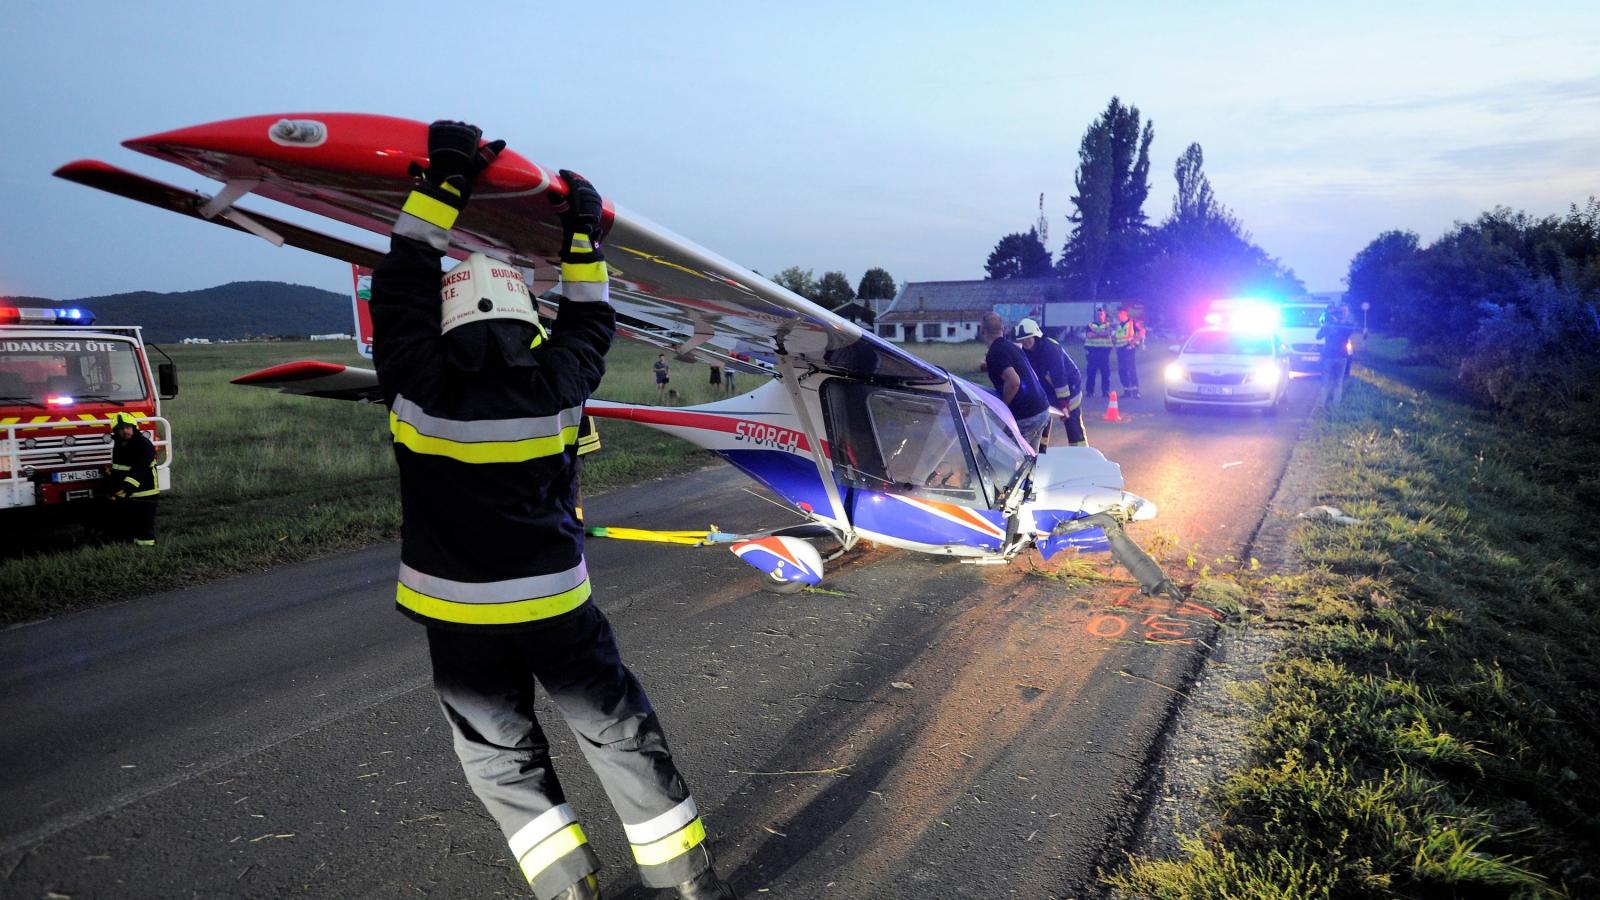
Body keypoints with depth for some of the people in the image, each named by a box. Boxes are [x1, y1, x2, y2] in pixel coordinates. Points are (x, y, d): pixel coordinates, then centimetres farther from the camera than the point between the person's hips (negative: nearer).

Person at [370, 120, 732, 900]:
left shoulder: (421, 386, -12)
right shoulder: (553, 384, -10)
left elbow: (401, 292, 1)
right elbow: (589, 324, 10)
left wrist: (442, 186, 2)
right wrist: (582, 237, 16)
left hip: (460, 614, -1)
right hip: (554, 602, 1)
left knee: (500, 754, 15)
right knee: (618, 730, 12)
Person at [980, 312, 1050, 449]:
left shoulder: (994, 353, -13)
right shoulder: (1012, 347, 15)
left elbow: (1014, 382, -26)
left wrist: (1002, 405, -11)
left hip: (1025, 417, -9)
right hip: (1043, 410, 9)